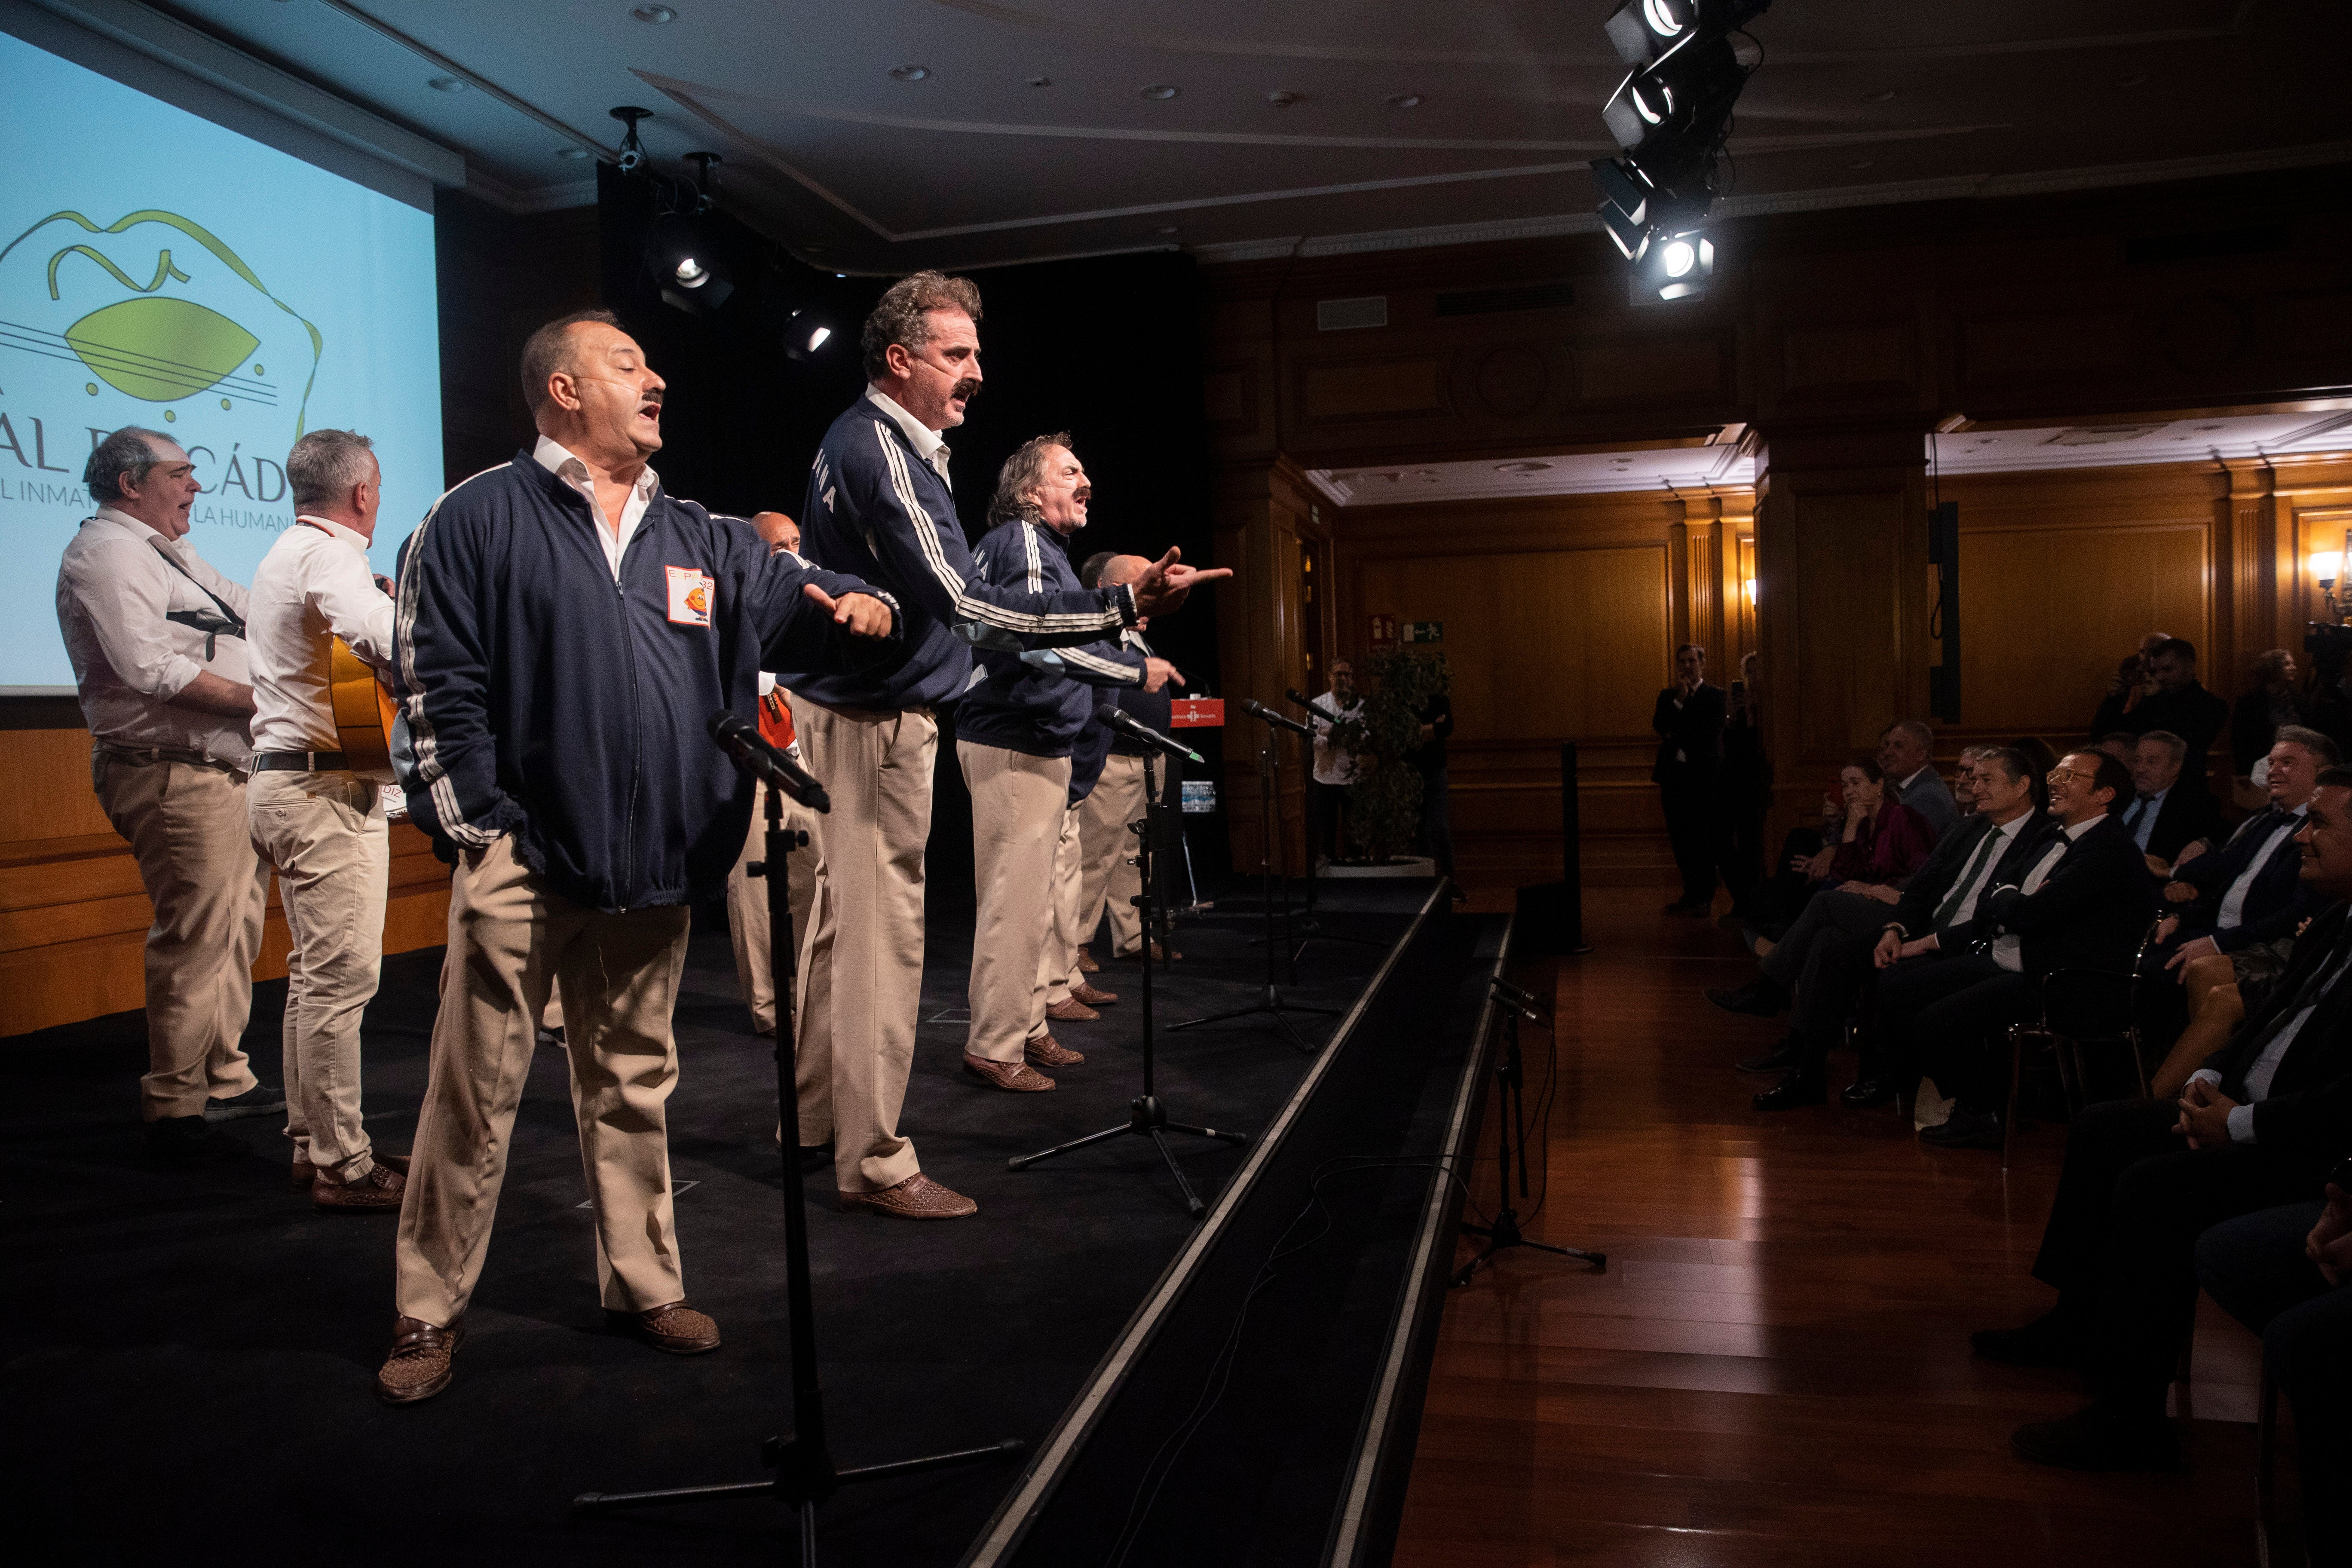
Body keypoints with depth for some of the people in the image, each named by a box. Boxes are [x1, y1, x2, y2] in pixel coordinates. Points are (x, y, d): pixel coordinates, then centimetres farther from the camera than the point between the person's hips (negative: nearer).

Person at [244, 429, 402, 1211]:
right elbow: (386, 638, -33)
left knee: (313, 972, 14)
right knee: (342, 977, -8)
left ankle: (313, 1144, 21)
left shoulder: (290, 551, 20)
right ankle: (343, 1167, -4)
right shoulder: (327, 556, -14)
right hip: (326, 790, -11)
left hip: (285, 779, 11)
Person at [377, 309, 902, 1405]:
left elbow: (791, 602, 10)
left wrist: (864, 609, -13)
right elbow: (437, 681, -6)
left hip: (654, 868, 5)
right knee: (476, 1090, 1)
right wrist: (477, 825, -12)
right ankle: (430, 1314, 16)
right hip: (524, 862, -5)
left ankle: (644, 1284, 28)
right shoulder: (481, 517, -1)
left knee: (633, 1083, 15)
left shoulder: (696, 538, 15)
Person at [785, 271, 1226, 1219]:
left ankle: (817, 1113, 30)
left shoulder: (876, 441, 15)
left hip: (848, 707, 11)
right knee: (881, 935, -6)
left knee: (839, 922, 17)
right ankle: (872, 1162, 3)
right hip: (872, 722, -11)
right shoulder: (878, 450, -19)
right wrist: (1124, 605, -33)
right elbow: (960, 599, -29)